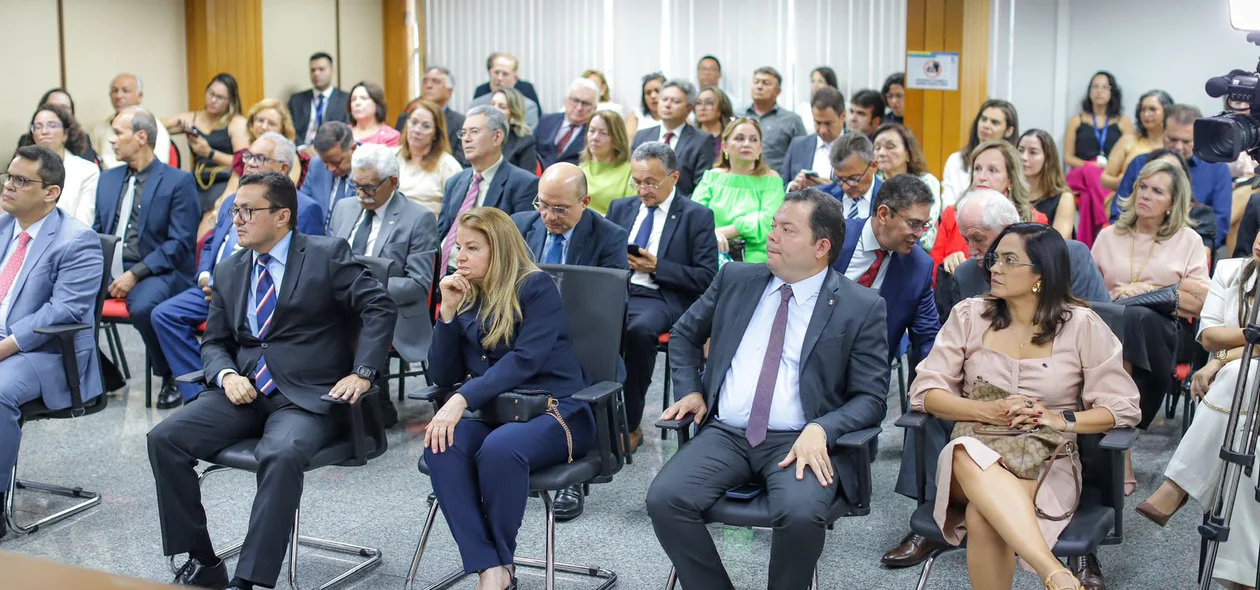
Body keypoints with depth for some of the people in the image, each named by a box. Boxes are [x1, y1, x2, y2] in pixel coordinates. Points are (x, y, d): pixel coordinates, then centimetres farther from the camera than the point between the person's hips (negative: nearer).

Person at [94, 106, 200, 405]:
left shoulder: (179, 181, -3)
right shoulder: (108, 179, 18)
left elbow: (180, 243, -10)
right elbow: (97, 231, 20)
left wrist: (135, 274, -18)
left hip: (157, 272, -6)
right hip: (109, 268, 6)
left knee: (142, 307, -36)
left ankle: (172, 376, -10)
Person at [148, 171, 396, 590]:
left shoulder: (328, 255, 0)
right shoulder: (229, 272, 16)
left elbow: (380, 308, -7)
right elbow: (215, 342, 17)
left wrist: (362, 373, -16)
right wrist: (226, 375, -5)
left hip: (307, 397, -5)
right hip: (245, 391, 6)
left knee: (281, 455, -36)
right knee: (164, 438, -15)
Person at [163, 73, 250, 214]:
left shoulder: (237, 123, 3)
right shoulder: (191, 118, 16)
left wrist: (209, 153, -19)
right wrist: (177, 123, -5)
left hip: (225, 184, -4)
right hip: (197, 186, 4)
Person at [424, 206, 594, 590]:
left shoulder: (537, 287, -3)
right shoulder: (466, 298, 15)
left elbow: (525, 360, -17)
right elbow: (443, 376, 11)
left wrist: (463, 399, -27)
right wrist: (448, 311, 0)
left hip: (553, 412, -5)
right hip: (491, 412, 5)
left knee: (500, 448, -37)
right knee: (440, 447, -28)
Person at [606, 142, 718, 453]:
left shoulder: (697, 216, 4)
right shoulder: (620, 208, 20)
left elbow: (707, 278, -2)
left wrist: (657, 267, -11)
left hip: (661, 298, -4)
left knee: (639, 330, -37)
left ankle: (631, 424, -23)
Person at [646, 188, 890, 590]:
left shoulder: (861, 307, 0)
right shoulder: (736, 279, 11)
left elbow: (871, 398, -2)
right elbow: (684, 334, 25)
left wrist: (821, 430, -19)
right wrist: (689, 391, 9)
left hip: (800, 442, -3)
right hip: (725, 434, 4)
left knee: (801, 513, -34)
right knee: (664, 498, -23)